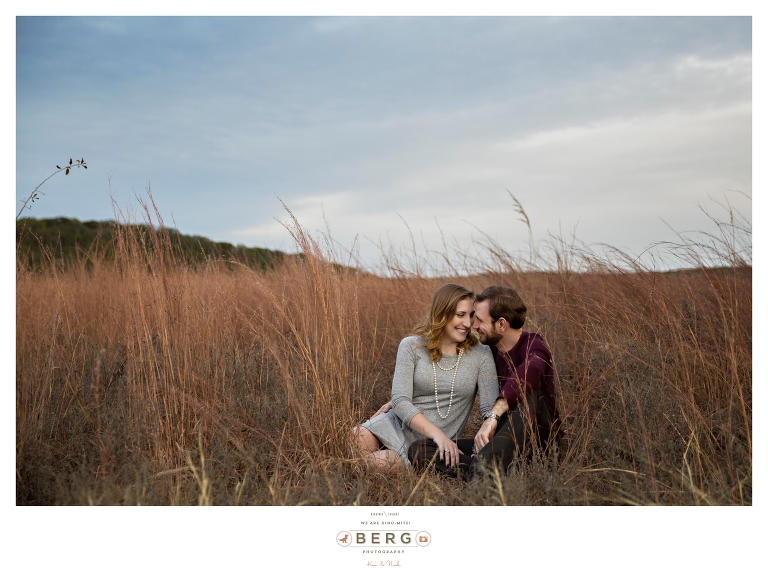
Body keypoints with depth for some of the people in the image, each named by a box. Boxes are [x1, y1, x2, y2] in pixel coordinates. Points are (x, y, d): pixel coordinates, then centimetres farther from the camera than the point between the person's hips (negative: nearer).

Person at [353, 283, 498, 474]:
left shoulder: (481, 356, -2)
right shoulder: (412, 346, -3)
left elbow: (491, 408, -6)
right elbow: (400, 400, -11)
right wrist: (437, 433, -25)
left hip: (434, 444, -1)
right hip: (397, 425, 1)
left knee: (379, 464, -27)